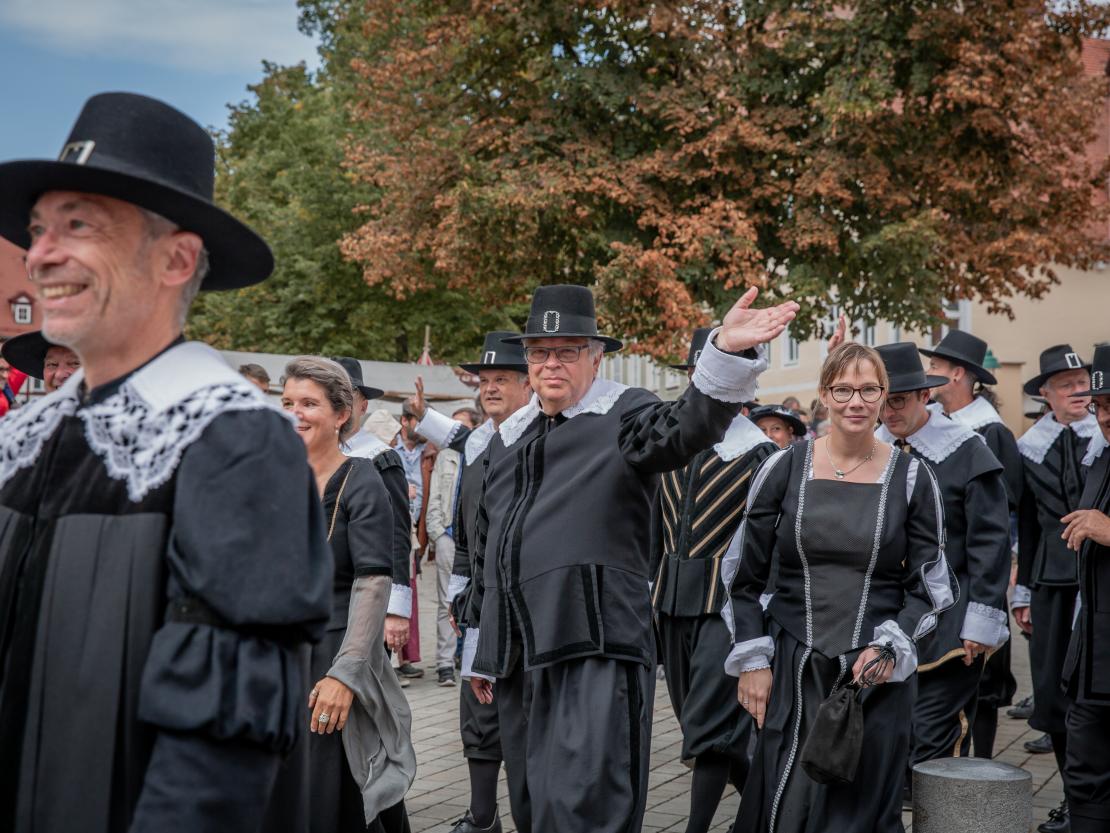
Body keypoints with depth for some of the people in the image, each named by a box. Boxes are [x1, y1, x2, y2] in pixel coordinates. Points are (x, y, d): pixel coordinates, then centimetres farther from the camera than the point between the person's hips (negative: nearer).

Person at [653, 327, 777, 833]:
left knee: (708, 725, -7)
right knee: (699, 720, 16)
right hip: (673, 602, 7)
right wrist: (649, 593, 13)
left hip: (727, 604, -7)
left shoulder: (759, 453, -8)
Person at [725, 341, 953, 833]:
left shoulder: (911, 478, 1)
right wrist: (752, 661, 0)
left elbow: (929, 584, 5)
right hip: (791, 669, 0)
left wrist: (890, 647, -10)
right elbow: (743, 575, 5)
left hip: (877, 675, 0)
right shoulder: (784, 469, 0)